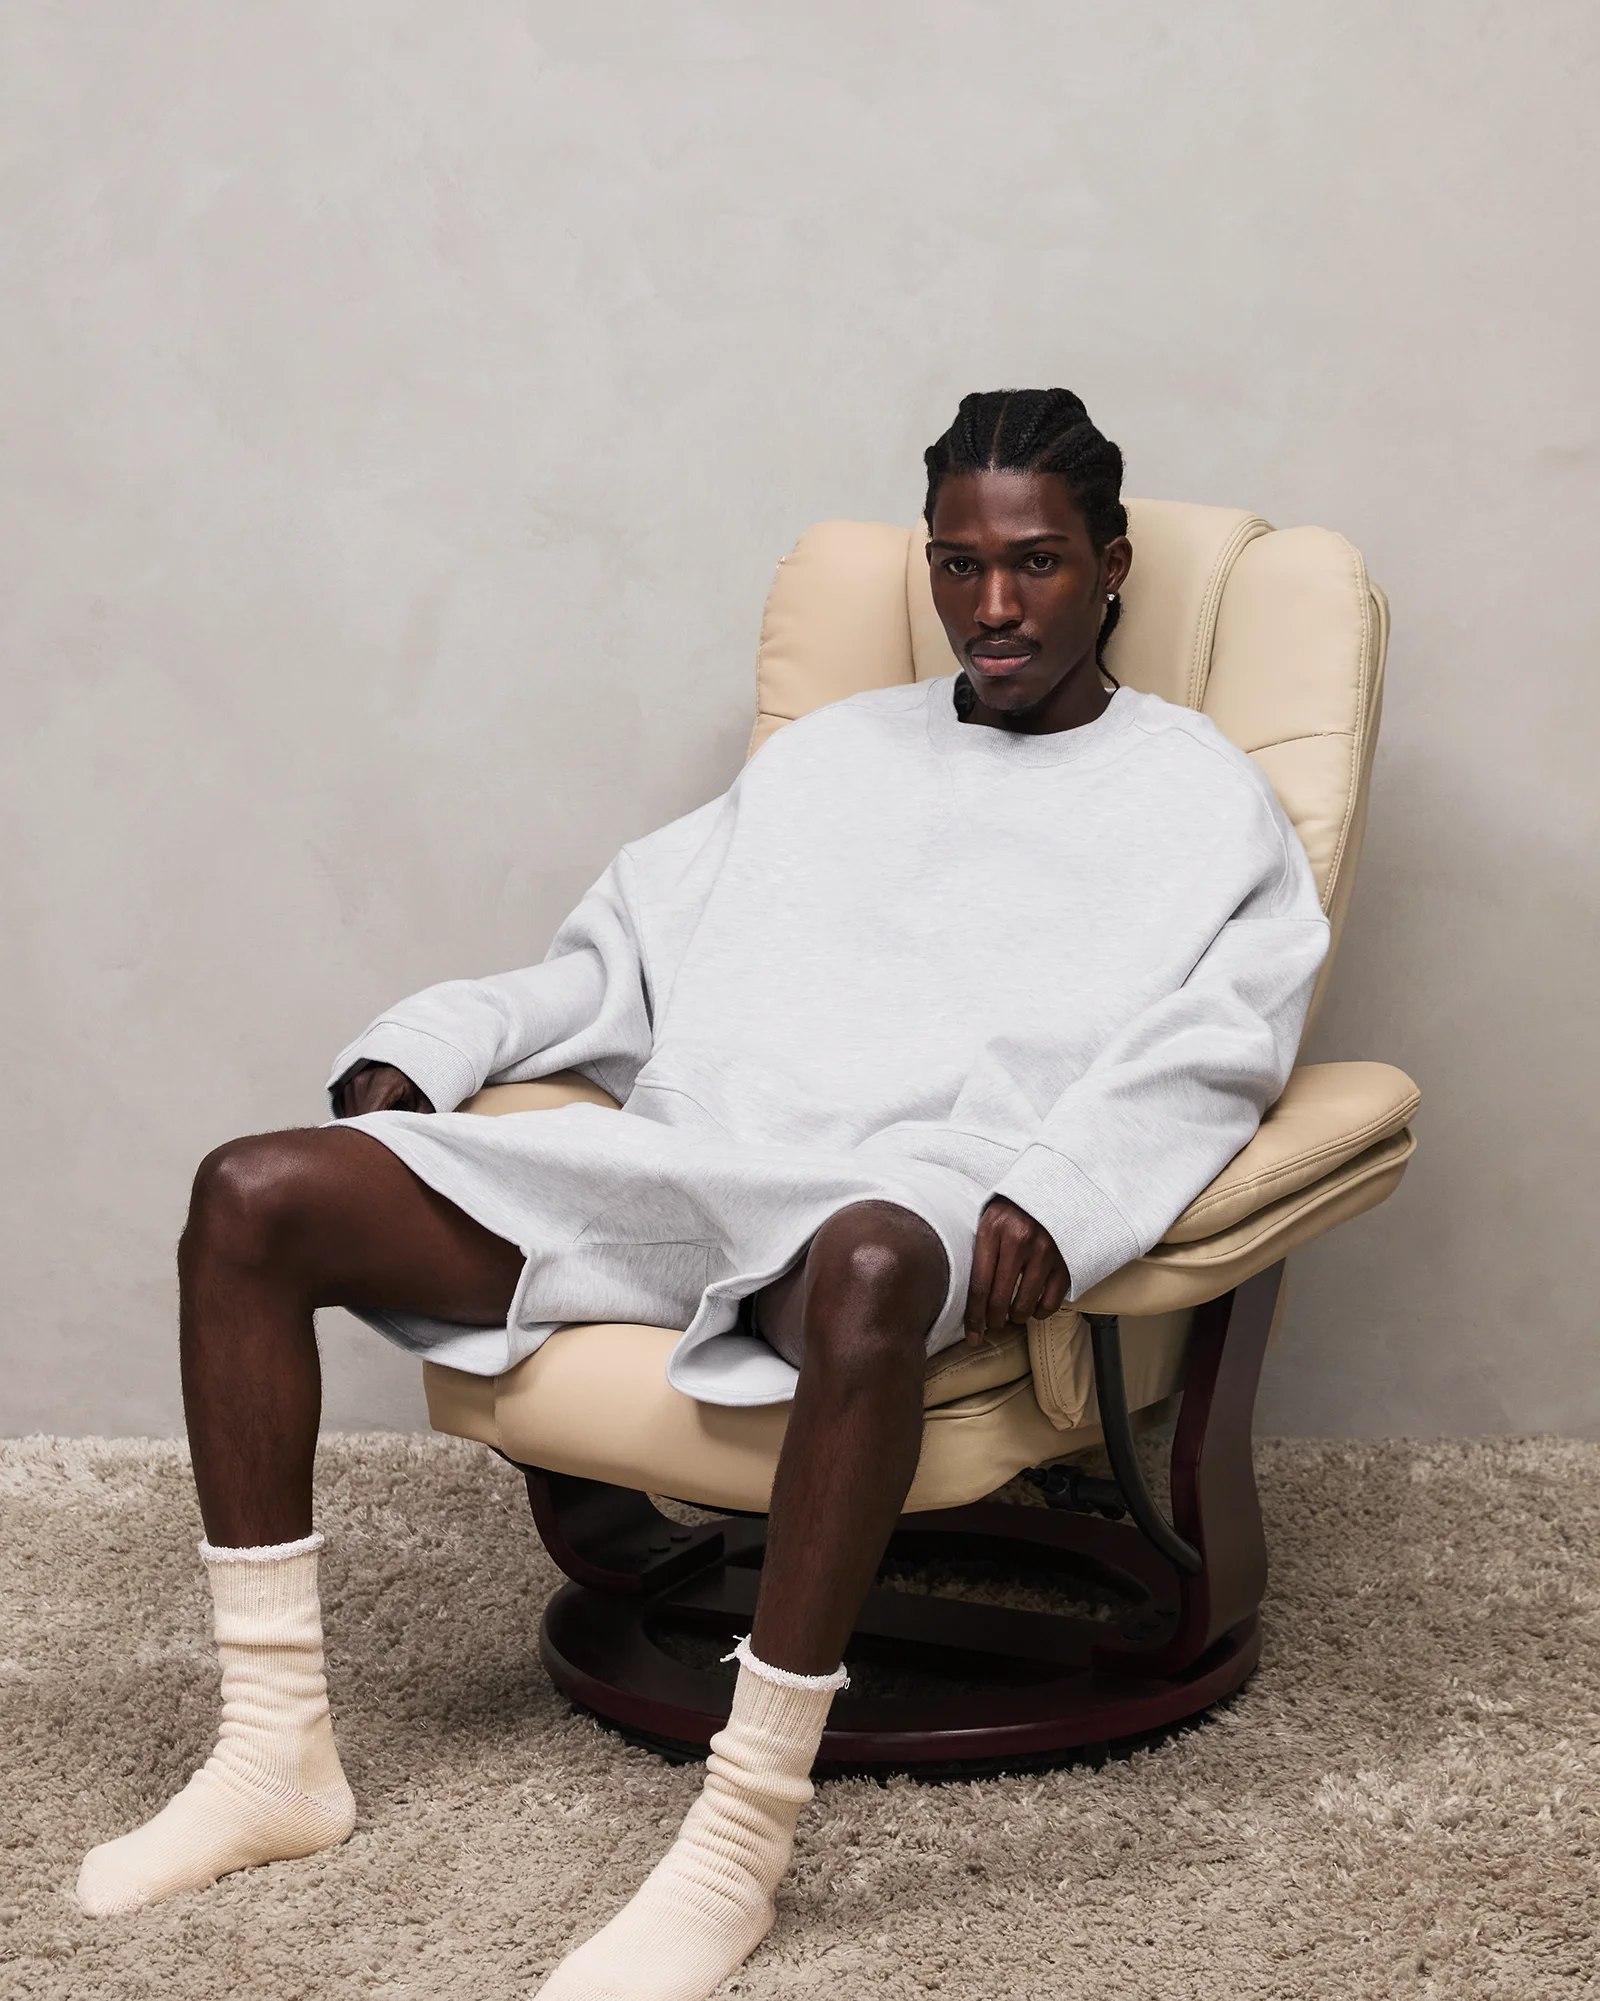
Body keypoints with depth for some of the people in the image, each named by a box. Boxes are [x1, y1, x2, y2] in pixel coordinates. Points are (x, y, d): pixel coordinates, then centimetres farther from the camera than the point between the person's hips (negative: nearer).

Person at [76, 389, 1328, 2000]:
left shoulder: (1197, 799, 14)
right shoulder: (832, 750, 29)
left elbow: (1206, 1049, -4)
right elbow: (630, 948, 25)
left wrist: (1052, 1196, -24)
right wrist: (418, 1054, 9)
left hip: (906, 1193, -5)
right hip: (675, 1153, 5)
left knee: (870, 1265, -44)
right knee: (252, 1197, -11)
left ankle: (742, 1833, -35)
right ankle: (277, 1752, -9)